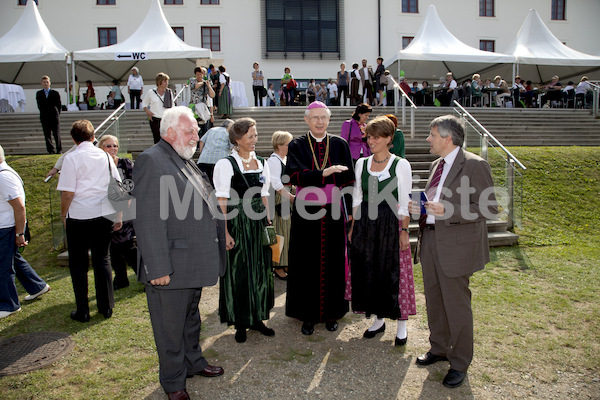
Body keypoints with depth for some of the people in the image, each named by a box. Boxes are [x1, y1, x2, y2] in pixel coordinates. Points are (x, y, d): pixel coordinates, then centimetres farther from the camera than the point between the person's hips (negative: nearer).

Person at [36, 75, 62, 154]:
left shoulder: (55, 93, 5)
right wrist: (44, 113, 7)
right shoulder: (39, 93, 10)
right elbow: (39, 105, 12)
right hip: (44, 118, 2)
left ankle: (59, 150, 6)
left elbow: (59, 105, 7)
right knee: (47, 135, 0)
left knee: (57, 134, -2)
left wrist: (57, 114, 3)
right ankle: (51, 150, 3)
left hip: (54, 116, -2)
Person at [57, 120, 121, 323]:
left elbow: (67, 193, -12)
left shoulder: (72, 158, -8)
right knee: (102, 259, 13)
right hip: (104, 215, 4)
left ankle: (83, 311, 15)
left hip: (79, 217, -4)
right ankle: (106, 307, 19)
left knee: (78, 263, 8)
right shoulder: (105, 156, 4)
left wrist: (63, 215, 4)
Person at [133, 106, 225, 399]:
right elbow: (148, 221, -23)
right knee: (171, 328, 9)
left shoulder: (185, 161, 14)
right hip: (171, 268, -9)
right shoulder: (151, 160, -17)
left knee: (191, 318, 25)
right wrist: (158, 268, -24)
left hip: (195, 263, 9)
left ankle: (193, 362, 43)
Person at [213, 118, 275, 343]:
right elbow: (222, 201, -11)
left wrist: (268, 223, 9)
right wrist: (225, 232, -16)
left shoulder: (262, 163, 10)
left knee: (260, 271, 11)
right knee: (238, 273, 4)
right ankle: (240, 323, 19)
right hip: (237, 224, -5)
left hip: (258, 224, 6)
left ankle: (257, 318, 26)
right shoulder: (226, 164, -7)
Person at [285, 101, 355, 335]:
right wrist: (324, 173, -27)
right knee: (307, 263, 5)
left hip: (333, 212, 1)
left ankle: (331, 313, 23)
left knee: (333, 262, 7)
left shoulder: (340, 145, 6)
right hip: (306, 213, -1)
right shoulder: (297, 145, 2)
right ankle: (308, 315, 18)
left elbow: (348, 180, 4)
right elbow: (294, 174, -14)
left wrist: (351, 211, -2)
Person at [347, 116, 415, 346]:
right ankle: (378, 320, 27)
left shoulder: (400, 165, -5)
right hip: (365, 223, 4)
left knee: (394, 272, 1)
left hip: (391, 223, -4)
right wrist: (353, 227, 6)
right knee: (368, 271, 9)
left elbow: (405, 202, -5)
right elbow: (357, 198, 10)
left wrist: (404, 230, -10)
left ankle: (401, 325, 17)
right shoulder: (362, 163, 7)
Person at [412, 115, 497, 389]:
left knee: (456, 304, 4)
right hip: (430, 240, 8)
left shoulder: (474, 165, -13)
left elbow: (488, 209, -16)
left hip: (456, 246, -8)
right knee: (433, 299, 18)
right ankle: (439, 348, 38)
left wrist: (447, 211, -25)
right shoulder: (437, 165, 13)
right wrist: (421, 208, 4)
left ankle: (459, 363, 22)